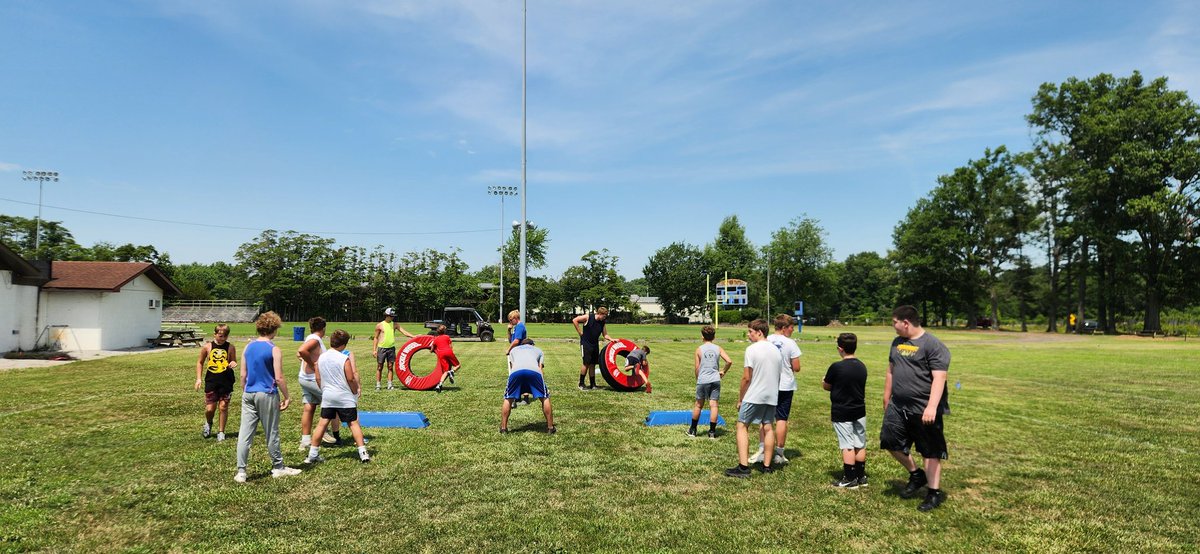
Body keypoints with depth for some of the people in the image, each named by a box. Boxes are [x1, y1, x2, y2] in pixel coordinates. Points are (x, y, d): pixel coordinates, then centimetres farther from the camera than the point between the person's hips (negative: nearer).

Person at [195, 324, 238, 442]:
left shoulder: (231, 347, -2)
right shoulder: (207, 347, 0)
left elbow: (234, 362, 6)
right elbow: (200, 362, 13)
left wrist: (234, 364, -18)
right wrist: (199, 378, 7)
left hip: (226, 381, -1)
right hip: (211, 382, 1)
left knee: (223, 407, 3)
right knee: (210, 409, 2)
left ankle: (221, 432, 18)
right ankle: (208, 423, 36)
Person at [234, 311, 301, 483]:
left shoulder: (248, 347, 5)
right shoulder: (274, 350, -11)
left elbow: (243, 375, 9)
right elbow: (279, 378, -13)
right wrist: (287, 397, -3)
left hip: (249, 394, 5)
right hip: (267, 395, -5)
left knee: (245, 433, 4)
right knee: (271, 433, 7)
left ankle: (241, 472, 4)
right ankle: (278, 467, 20)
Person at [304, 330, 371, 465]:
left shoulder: (321, 357, 3)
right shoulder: (344, 358, -14)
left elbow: (318, 378, 9)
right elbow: (351, 379, -13)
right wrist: (356, 391, 3)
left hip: (327, 396, 5)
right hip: (345, 397, -4)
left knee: (323, 423, 11)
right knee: (353, 423, 2)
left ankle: (312, 455, 15)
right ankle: (363, 453, -2)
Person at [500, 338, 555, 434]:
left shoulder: (514, 350, 42)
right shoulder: (538, 350, 39)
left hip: (516, 371, 1)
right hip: (534, 371, -1)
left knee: (508, 399, 20)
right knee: (545, 398, 15)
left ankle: (503, 428, 18)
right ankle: (550, 428, 15)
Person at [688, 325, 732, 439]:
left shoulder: (699, 349, -1)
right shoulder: (718, 348, 3)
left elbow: (697, 368, 0)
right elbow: (729, 361, -6)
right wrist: (723, 371, 9)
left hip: (703, 380, -1)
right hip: (715, 380, 1)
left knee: (698, 405, 11)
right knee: (713, 405, 3)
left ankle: (692, 430, 22)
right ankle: (712, 431, 3)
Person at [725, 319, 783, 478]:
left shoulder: (752, 349, -12)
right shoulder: (775, 349, 10)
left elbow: (746, 378, -12)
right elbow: (778, 375, 15)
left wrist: (740, 399, -3)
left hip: (754, 396, -7)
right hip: (772, 396, 7)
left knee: (742, 426, 0)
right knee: (768, 428, 12)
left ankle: (743, 467, -7)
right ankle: (767, 466, 16)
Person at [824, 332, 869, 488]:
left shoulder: (836, 367, -19)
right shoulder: (862, 366, 1)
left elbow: (825, 386, -6)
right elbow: (859, 386, 10)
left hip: (841, 413, -6)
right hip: (859, 411, 6)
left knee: (847, 446, 1)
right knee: (860, 445, 14)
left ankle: (850, 479, 7)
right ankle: (861, 476, 24)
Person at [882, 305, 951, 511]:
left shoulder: (933, 345, -14)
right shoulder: (897, 342, 11)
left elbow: (939, 378, -22)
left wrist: (932, 407, -31)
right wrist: (886, 399, 22)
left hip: (924, 410, -8)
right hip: (898, 406, 8)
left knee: (930, 451, 4)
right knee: (891, 441, 10)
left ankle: (935, 492, 16)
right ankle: (916, 475, 30)